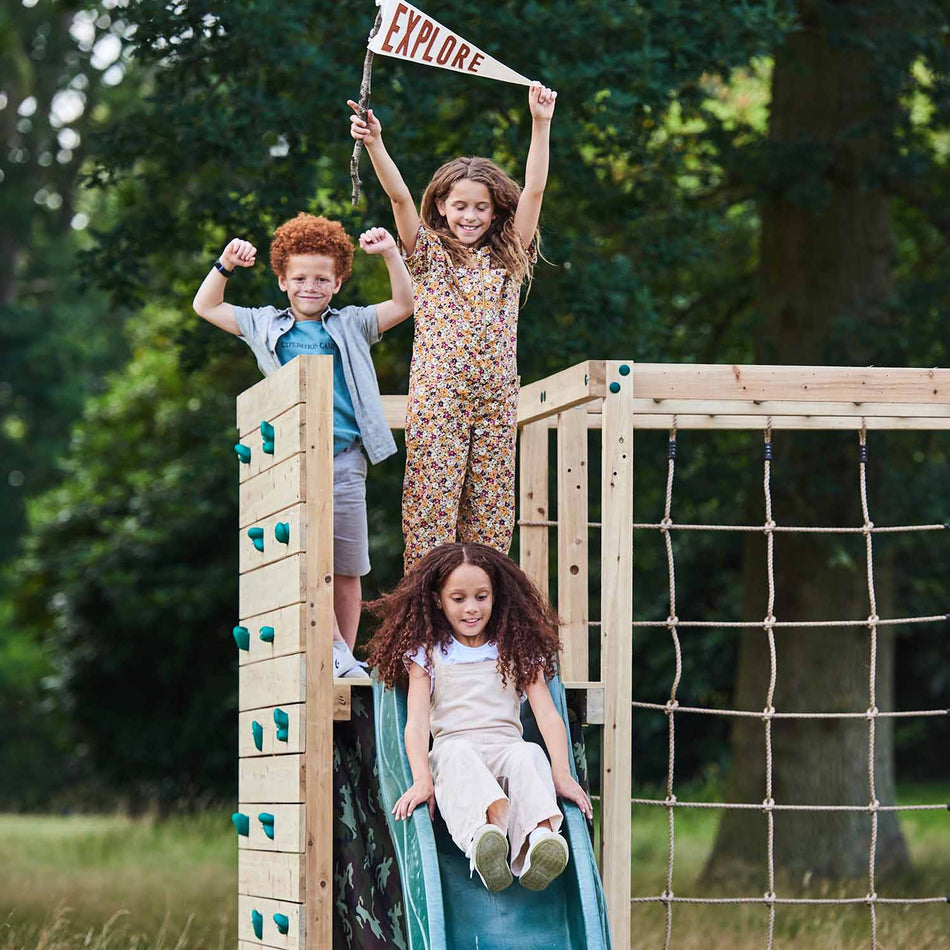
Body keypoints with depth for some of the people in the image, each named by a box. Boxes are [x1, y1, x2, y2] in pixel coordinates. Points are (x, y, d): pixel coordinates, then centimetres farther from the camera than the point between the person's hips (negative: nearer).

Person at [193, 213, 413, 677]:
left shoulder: (351, 326, 15)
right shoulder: (265, 326, 16)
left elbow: (404, 305, 10)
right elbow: (206, 306, 19)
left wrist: (390, 255, -1)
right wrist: (225, 266, 5)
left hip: (344, 460, 1)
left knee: (347, 569, 2)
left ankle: (346, 658, 10)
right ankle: (334, 650, -11)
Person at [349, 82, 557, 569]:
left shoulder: (508, 257, 13)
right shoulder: (429, 254, 8)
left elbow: (534, 189, 5)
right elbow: (400, 196, -6)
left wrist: (540, 124, -3)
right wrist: (375, 145, -20)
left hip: (495, 401, 3)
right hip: (436, 398, -3)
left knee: (490, 512, 2)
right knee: (430, 509, -6)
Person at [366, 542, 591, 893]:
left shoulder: (517, 650, 16)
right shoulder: (426, 653, 12)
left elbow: (548, 716, 6)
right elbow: (416, 723, -1)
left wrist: (562, 774, -11)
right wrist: (421, 780, -19)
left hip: (506, 749, 1)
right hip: (453, 749, -1)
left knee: (528, 753, -33)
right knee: (455, 751, -36)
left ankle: (537, 838, -63)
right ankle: (488, 828, -65)